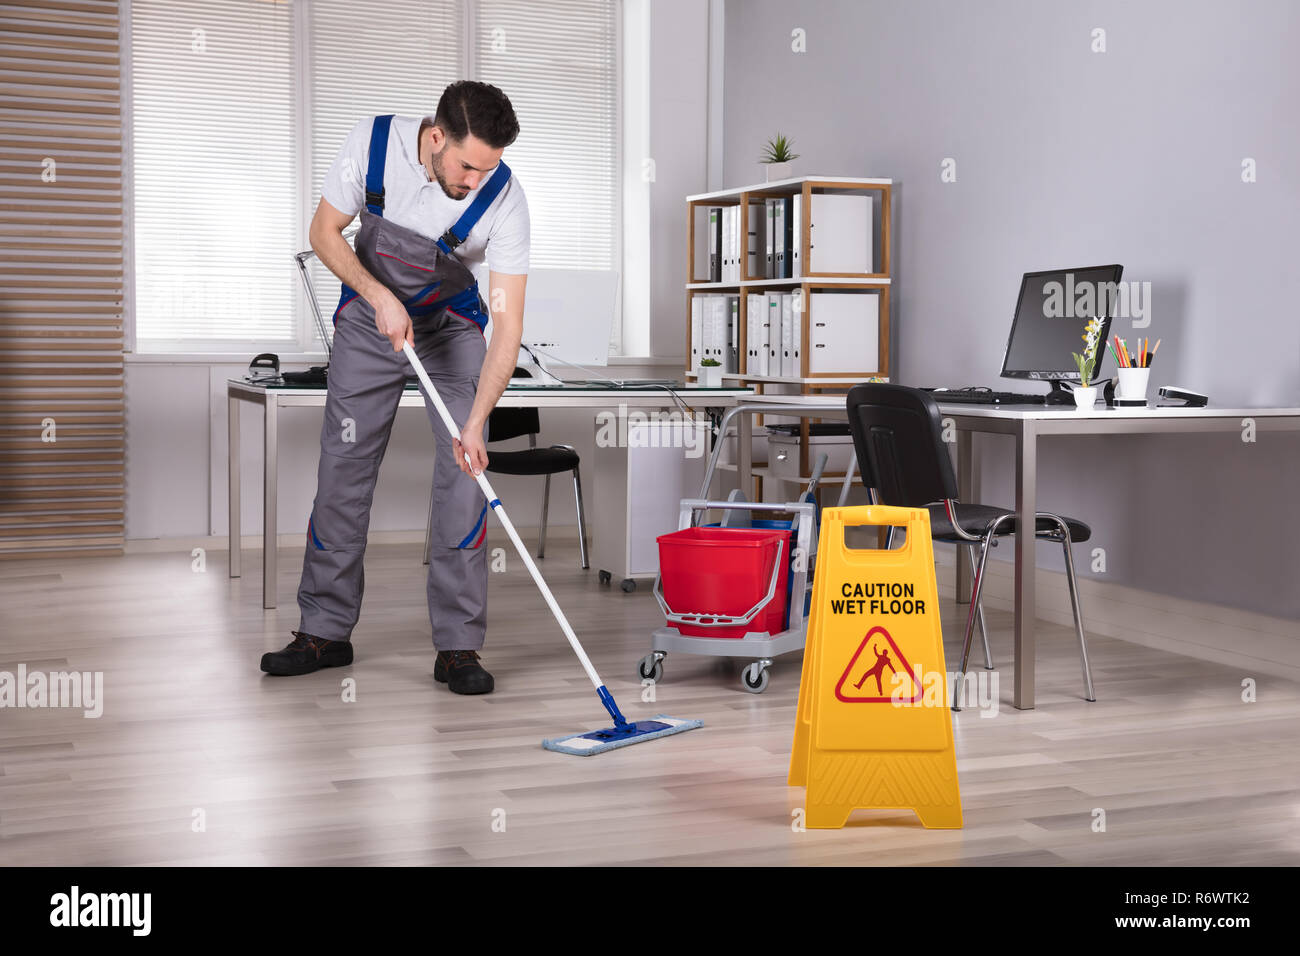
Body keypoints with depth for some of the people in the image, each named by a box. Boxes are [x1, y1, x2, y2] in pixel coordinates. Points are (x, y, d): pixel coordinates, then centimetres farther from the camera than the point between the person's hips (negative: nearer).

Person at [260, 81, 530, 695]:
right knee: (343, 467, 1)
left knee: (464, 473, -12)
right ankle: (325, 632, 14)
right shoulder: (374, 143, -24)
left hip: (453, 328, -1)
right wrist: (379, 294, -26)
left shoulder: (503, 197, -27)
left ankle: (458, 646, -5)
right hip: (369, 319, 1)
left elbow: (508, 323, -27)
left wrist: (476, 423, -35)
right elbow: (325, 232, -10)